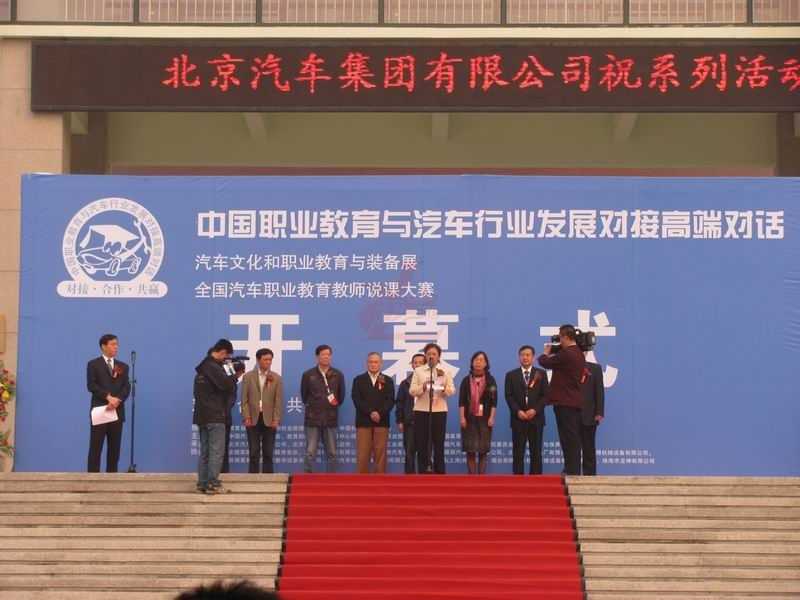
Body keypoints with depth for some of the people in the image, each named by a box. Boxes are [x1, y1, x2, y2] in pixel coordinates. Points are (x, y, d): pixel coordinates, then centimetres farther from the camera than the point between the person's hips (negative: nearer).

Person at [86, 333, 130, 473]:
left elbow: (126, 387, 5)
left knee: (114, 448, 4)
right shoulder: (93, 364, 3)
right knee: (96, 448, -5)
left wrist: (117, 400, -14)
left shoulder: (123, 366, 15)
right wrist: (108, 397, -18)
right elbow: (91, 386, -8)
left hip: (117, 411, 4)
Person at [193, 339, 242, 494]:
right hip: (214, 417, -9)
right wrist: (235, 376, -7)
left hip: (203, 416, 9)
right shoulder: (213, 367, -15)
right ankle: (213, 484, -7)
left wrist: (231, 376, 3)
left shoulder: (204, 366, 15)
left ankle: (202, 483, 12)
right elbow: (226, 385, -24)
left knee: (205, 451, 11)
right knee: (216, 451, -6)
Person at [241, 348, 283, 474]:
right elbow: (244, 399, 2)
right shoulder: (248, 376, 5)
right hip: (253, 419, 0)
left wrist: (276, 419, -7)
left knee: (268, 453, 3)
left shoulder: (276, 378, 5)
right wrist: (246, 417, -7)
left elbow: (278, 401, 1)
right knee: (254, 453, 1)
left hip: (269, 419, 0)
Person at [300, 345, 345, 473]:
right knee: (310, 453, -5)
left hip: (331, 419, 2)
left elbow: (341, 396, 14)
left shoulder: (338, 375, 5)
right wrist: (312, 407, 6)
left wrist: (334, 404, 6)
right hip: (313, 419, -2)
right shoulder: (308, 375, 1)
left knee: (332, 453, 6)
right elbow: (304, 396, 9)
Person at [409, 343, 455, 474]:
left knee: (439, 444, 0)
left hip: (439, 411, 0)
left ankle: (439, 473, 5)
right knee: (422, 444, -1)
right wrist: (423, 387, -19)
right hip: (421, 410, 0)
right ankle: (422, 473, 3)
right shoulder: (418, 371, 8)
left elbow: (452, 391, 3)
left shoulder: (445, 372, 10)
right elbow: (412, 391, 0)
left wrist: (444, 388, -19)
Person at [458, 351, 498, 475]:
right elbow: (461, 401, 2)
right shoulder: (466, 380, 6)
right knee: (470, 451, -2)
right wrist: (462, 418, -7)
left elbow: (494, 401, 0)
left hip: (484, 419, 0)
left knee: (483, 451, 0)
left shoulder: (490, 380, 5)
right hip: (469, 419, 0)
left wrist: (491, 417, -8)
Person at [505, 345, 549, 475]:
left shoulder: (541, 374, 9)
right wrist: (518, 411, -12)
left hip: (536, 418, 0)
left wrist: (535, 410, -11)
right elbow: (509, 396, 3)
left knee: (536, 452, 0)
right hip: (518, 419, 0)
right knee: (518, 453, -2)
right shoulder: (511, 375, 10)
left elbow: (545, 395, 2)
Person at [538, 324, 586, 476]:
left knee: (568, 439, -7)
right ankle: (574, 471, 14)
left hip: (564, 402, -9)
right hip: (575, 401, 9)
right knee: (573, 439, 11)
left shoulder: (565, 354, -18)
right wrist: (553, 353, 15)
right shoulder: (578, 354, 13)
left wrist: (546, 353, 11)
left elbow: (544, 362, -9)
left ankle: (571, 471, -7)